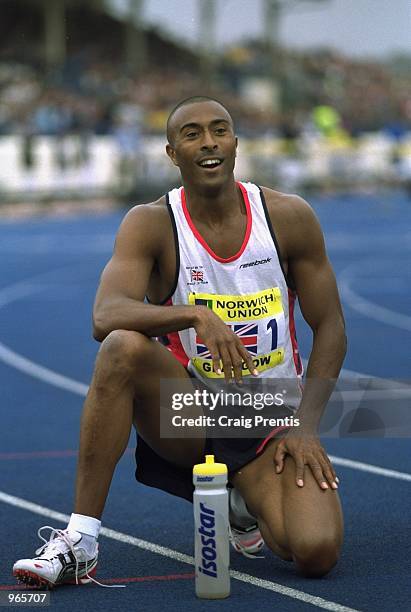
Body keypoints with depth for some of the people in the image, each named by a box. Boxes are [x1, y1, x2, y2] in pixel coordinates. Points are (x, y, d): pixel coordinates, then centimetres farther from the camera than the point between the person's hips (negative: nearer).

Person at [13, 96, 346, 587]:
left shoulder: (289, 217, -4)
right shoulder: (151, 225, -8)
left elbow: (330, 328, 2)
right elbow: (105, 317, -26)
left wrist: (306, 425, -9)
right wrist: (195, 314, -41)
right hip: (188, 411, -1)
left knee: (316, 552, -24)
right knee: (124, 348, -33)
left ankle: (244, 503, 15)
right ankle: (79, 541, -26)